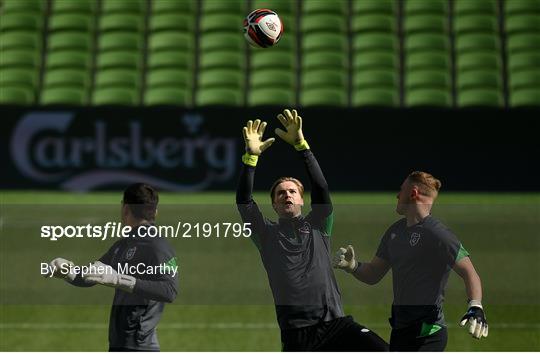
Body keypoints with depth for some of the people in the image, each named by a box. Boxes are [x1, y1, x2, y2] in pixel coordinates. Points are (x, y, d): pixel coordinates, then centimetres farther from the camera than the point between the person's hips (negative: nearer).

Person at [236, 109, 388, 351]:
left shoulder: (317, 226, 16)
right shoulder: (267, 234, 15)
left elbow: (321, 187, 1)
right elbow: (244, 201, 0)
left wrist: (300, 145, -10)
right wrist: (251, 156, -11)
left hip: (335, 323, 0)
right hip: (296, 335, 0)